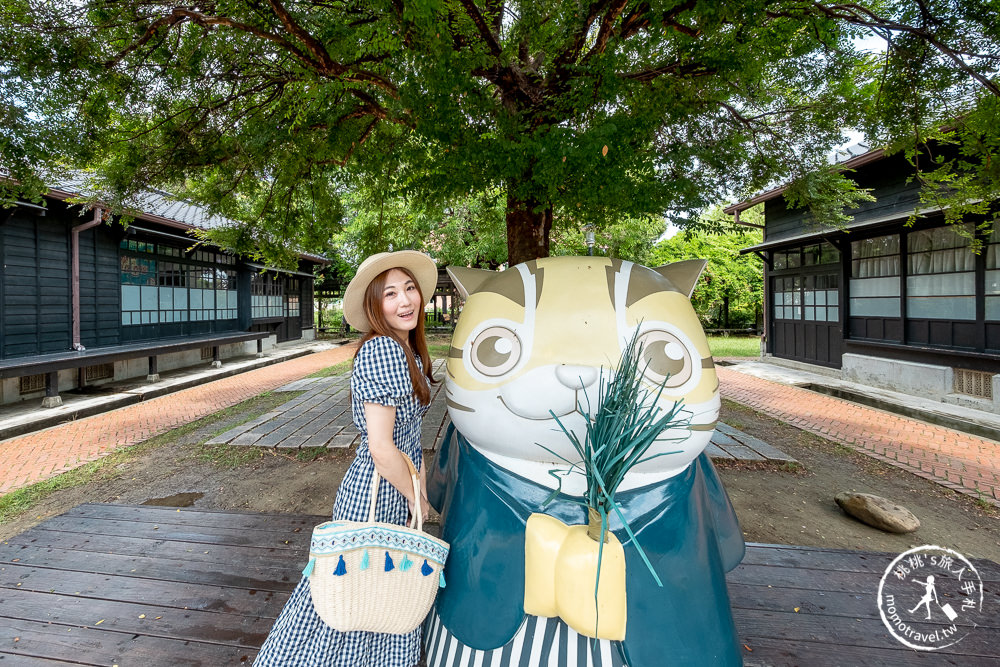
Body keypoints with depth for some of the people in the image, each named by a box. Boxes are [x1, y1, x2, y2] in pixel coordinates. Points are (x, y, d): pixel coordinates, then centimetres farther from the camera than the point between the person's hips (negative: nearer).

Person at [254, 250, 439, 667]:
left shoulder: (409, 351, 4)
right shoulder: (381, 351, -25)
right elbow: (381, 449, -26)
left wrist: (421, 486, 7)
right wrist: (415, 498, -12)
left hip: (400, 488, 9)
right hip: (377, 494, -9)